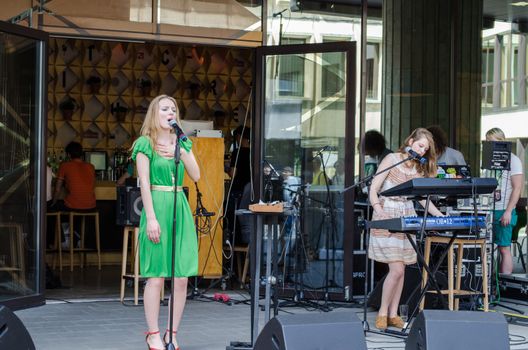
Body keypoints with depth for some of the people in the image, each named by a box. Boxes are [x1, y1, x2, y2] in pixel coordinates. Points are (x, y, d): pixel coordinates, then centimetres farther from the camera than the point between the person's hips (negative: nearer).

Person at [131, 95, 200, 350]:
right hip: (157, 207, -5)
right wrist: (151, 218, -13)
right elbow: (144, 182, -6)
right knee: (156, 276, -4)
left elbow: (196, 176, 7)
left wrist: (182, 150, -4)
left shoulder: (182, 143, 16)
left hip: (180, 209, 5)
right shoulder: (145, 143, 0)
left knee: (181, 278, 1)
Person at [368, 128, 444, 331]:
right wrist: (378, 210, -23)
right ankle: (383, 312, 2)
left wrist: (441, 217, -2)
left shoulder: (420, 169, 10)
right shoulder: (392, 159, -5)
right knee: (397, 269, -12)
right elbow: (373, 189, -8)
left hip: (407, 219, 5)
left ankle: (393, 314, 11)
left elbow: (423, 198, 10)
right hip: (387, 218, -5)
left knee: (400, 270, 4)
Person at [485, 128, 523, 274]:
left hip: (503, 211, -6)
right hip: (488, 211, 6)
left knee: (504, 249, -3)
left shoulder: (512, 159, -3)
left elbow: (517, 188, -8)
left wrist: (508, 212, -14)